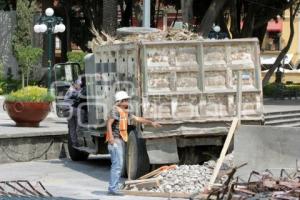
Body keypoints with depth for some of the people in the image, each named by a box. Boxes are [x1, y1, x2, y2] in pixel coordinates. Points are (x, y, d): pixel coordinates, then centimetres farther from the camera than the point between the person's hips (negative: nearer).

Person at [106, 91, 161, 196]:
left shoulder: (125, 112, 16)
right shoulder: (115, 110, -12)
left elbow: (137, 118, 24)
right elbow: (109, 123, -22)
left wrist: (151, 123, 24)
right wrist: (111, 137, -31)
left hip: (121, 141, 10)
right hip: (115, 141, -10)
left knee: (118, 165, 10)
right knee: (117, 164, -14)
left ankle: (113, 188, 14)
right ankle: (113, 188, -14)